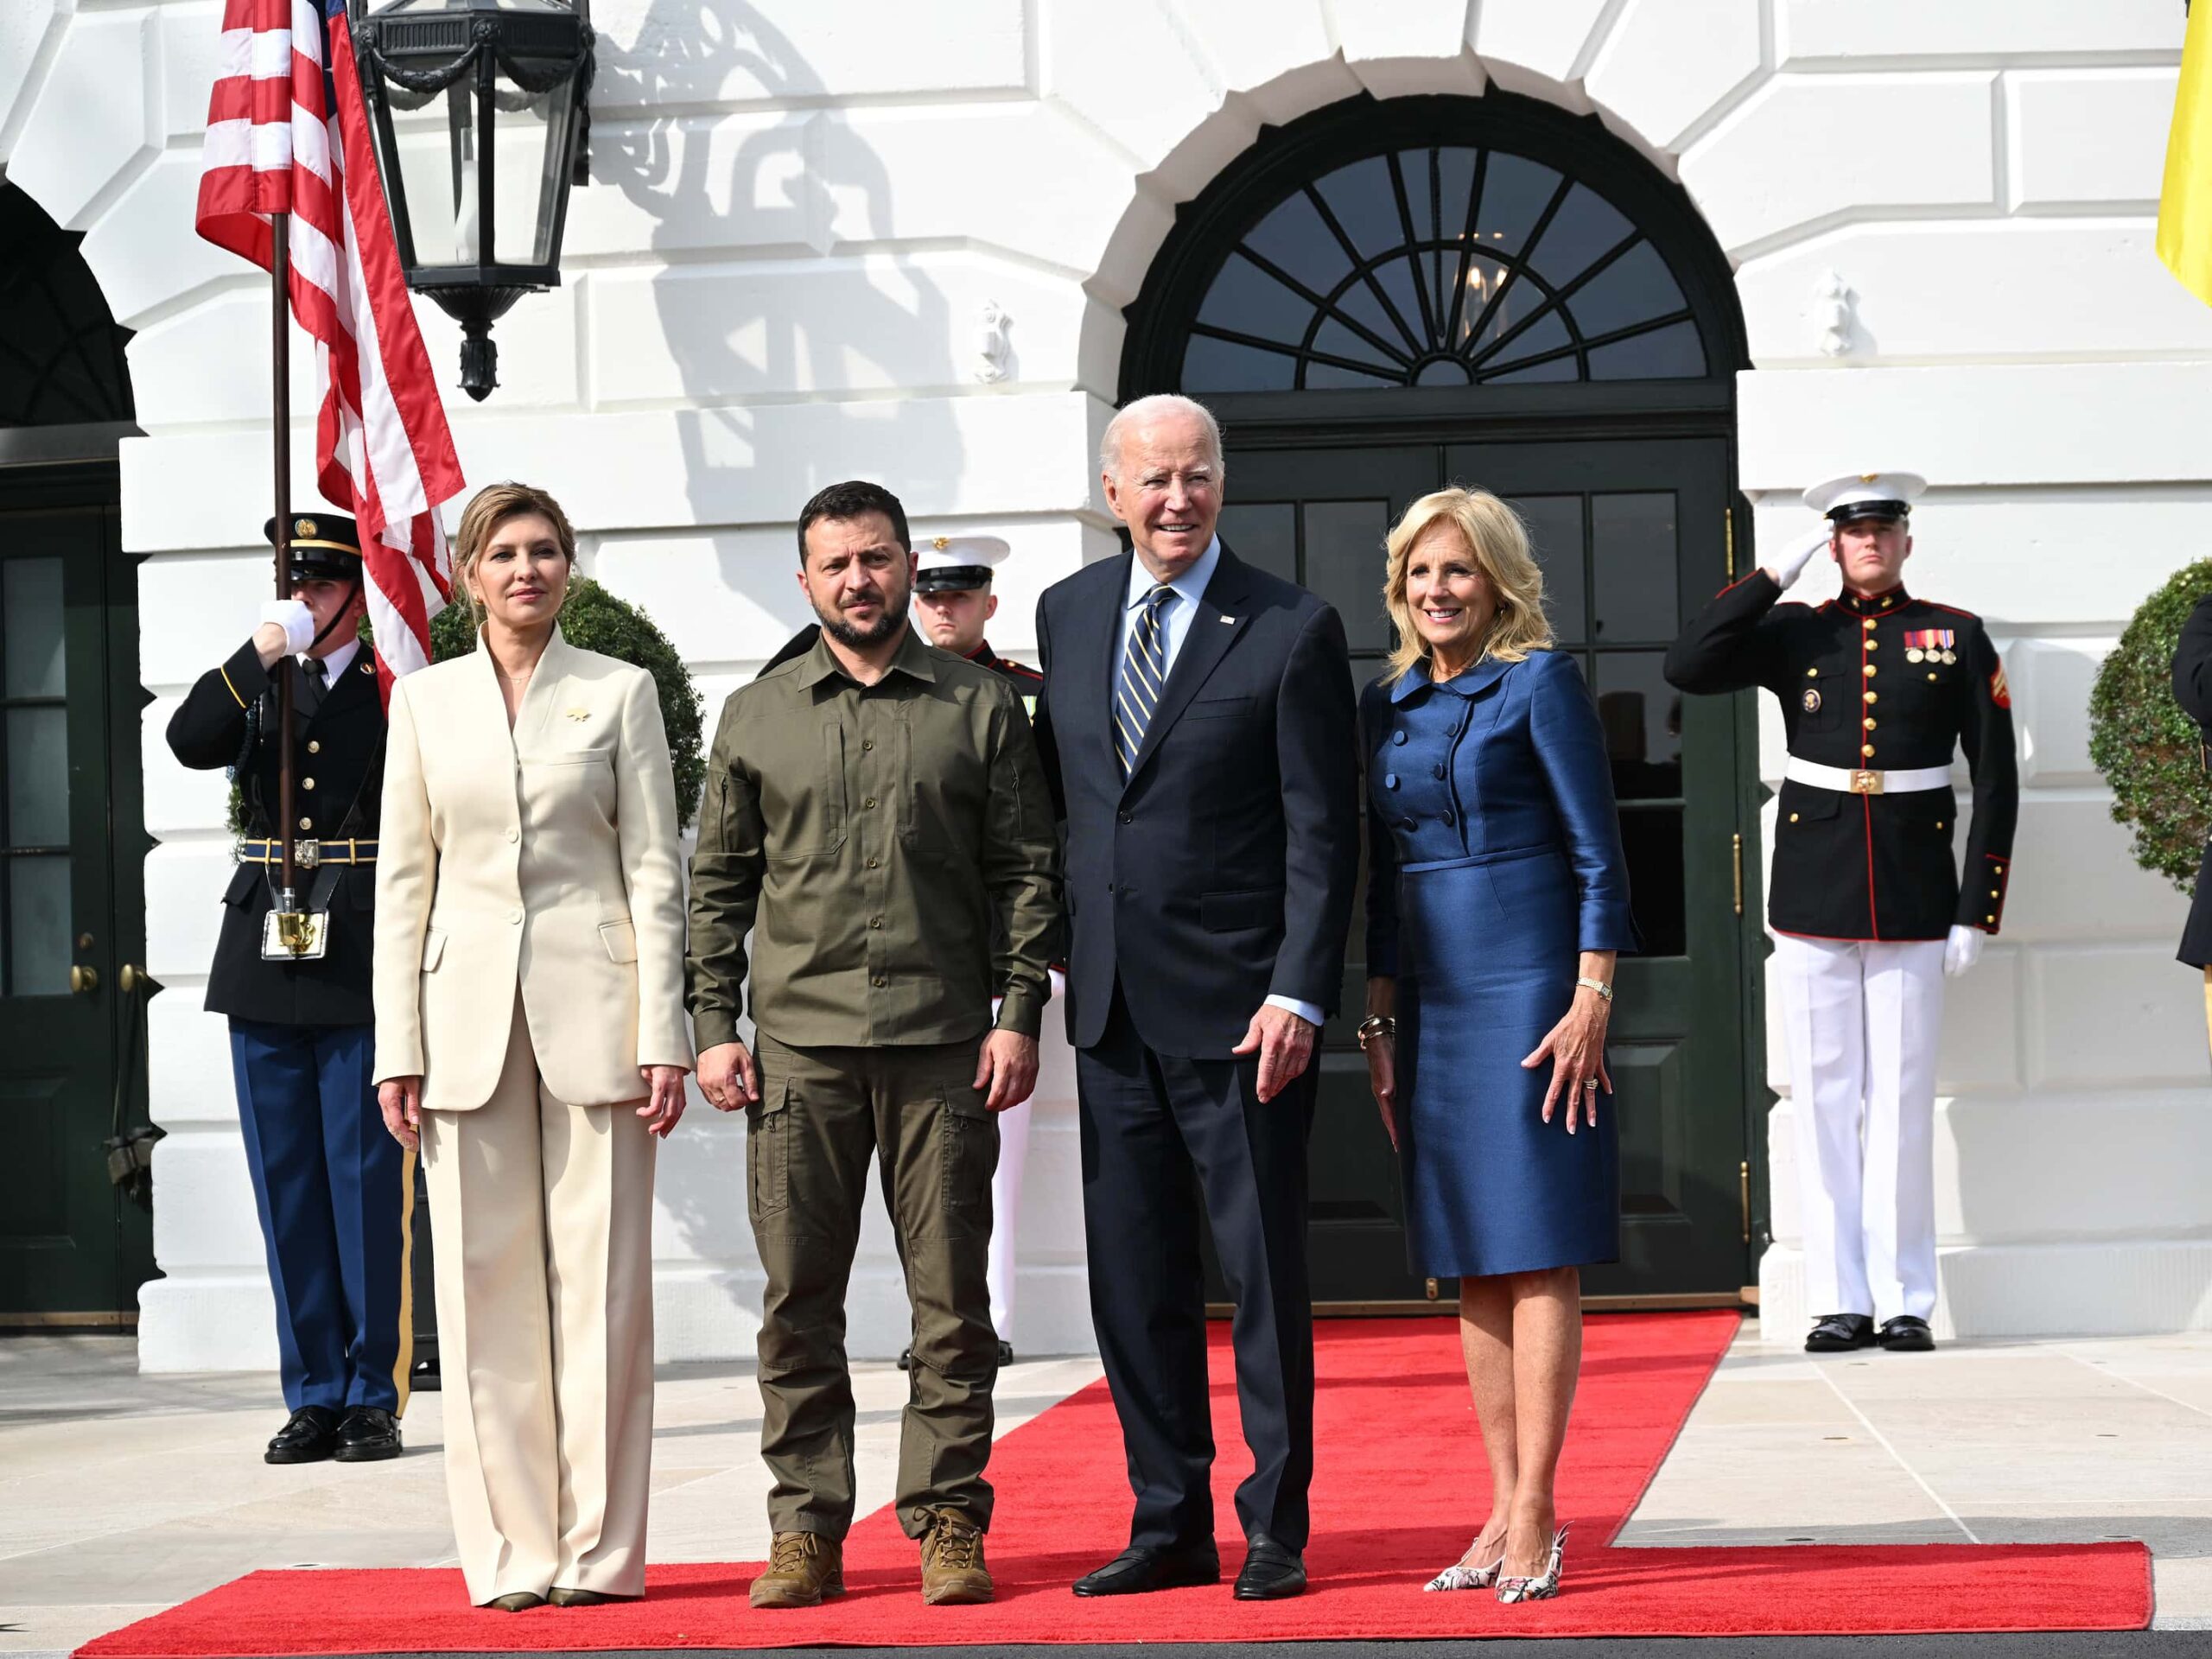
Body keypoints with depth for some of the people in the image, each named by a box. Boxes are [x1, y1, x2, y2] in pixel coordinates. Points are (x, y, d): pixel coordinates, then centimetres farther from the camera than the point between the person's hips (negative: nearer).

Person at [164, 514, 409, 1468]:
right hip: (266, 967, 4)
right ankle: (313, 1396, 12)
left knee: (369, 1185, -3)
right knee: (288, 1190, 6)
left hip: (365, 970, -4)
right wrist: (257, 657, -14)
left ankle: (374, 1396, 4)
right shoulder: (258, 682, 13)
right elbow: (190, 743, -3)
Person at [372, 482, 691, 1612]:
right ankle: (513, 1549, 7)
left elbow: (655, 871, 3)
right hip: (469, 1016, 2)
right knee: (486, 1286, 1)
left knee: (601, 1280, -2)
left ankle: (600, 1548, 4)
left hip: (590, 1009, -2)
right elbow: (403, 880, 9)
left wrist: (663, 1036, -5)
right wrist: (398, 1047, 2)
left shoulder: (620, 692, 6)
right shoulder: (426, 700, 10)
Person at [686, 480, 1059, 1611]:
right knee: (798, 1300, 2)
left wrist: (1018, 1015, -3)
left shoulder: (982, 707, 7)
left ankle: (948, 1519, 8)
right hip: (799, 1043, 1)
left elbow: (1025, 871, 6)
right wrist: (714, 1028, 4)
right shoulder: (754, 717, 11)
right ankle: (805, 1528, 9)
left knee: (951, 1296, 0)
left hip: (943, 1046, -1)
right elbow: (719, 883, 12)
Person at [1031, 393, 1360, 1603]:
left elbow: (1324, 834, -8)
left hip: (1238, 1007, -5)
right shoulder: (1067, 614, 10)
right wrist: (1057, 952, 13)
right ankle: (1169, 1525, 19)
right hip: (1111, 1005, 5)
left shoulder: (1291, 631, -6)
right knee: (1132, 1279, 9)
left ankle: (1277, 1528, 12)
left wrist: (1298, 995, -16)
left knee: (1264, 1271, 1)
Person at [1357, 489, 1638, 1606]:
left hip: (1532, 993, -6)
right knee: (1472, 1265, 6)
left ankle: (1536, 1513, -6)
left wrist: (1592, 1002, -13)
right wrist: (1378, 1021, 13)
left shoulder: (1540, 682, -4)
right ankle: (1505, 1512, 11)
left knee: (1537, 1255, -7)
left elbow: (1599, 857, -7)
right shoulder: (1387, 705, 13)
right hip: (1433, 1004, 6)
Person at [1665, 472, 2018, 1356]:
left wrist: (1978, 910, -1)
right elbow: (1687, 667, -8)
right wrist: (1778, 573, -6)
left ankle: (1906, 1301, 8)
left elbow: (1996, 777, 4)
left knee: (1902, 1101, 1)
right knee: (1825, 1099, 2)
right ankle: (1840, 1300, 7)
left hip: (1913, 903, -1)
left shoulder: (1959, 639, 5)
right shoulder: (1796, 633, 7)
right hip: (1812, 900, 1)